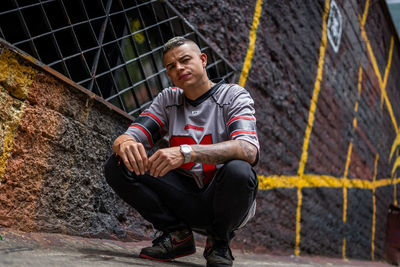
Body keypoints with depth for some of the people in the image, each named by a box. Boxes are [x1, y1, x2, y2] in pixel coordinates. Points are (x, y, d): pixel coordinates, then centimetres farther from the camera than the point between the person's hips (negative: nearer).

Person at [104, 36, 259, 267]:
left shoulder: (233, 95, -7)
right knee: (118, 166, -12)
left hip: (224, 202, -3)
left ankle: (220, 241, -6)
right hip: (186, 202, 3)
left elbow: (249, 149, -26)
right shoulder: (168, 99, 8)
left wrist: (187, 152, -40)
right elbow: (130, 137, -2)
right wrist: (125, 144, -30)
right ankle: (177, 235, 1)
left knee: (238, 170, -37)